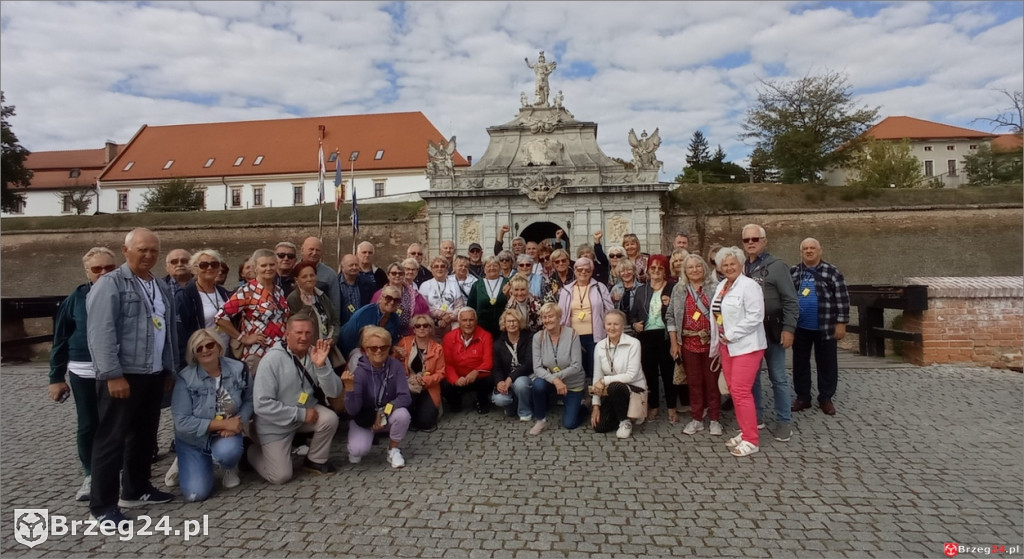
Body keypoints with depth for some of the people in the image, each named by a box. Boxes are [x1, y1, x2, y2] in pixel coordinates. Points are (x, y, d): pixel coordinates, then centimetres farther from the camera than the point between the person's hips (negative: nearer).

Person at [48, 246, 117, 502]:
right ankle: (90, 475, 27)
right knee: (88, 426, 9)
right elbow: (60, 339, 3)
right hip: (85, 373, 1)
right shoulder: (76, 298, -1)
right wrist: (57, 377, 1)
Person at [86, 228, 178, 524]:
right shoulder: (110, 284, -8)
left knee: (145, 435, 16)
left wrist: (171, 369, 15)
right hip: (122, 375, -7)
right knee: (111, 438, 1)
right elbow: (101, 333, -16)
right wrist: (113, 374, -20)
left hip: (154, 374, 7)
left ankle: (136, 489, 30)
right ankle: (103, 504, 11)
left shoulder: (161, 287, 15)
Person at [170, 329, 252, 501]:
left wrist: (238, 422, -23)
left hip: (226, 435, 0)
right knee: (196, 494, -9)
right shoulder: (185, 378, -18)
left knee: (227, 451, -36)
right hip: (192, 440, 0)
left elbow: (249, 400, -2)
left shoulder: (238, 369, -11)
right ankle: (183, 463, 26)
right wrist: (223, 424, -26)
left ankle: (230, 468, 5)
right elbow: (182, 422, -21)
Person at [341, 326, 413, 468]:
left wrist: (384, 412, -31)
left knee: (402, 414, -31)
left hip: (388, 416, 2)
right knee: (359, 450, -27)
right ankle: (356, 448, 12)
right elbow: (353, 410, -26)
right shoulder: (359, 372, -21)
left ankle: (394, 450, -2)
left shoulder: (395, 366, -17)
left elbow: (405, 397, -21)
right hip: (364, 418, -1)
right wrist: (349, 387, -42)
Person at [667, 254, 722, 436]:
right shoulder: (678, 289, 6)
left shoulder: (713, 288, 0)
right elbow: (671, 316, 6)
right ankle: (696, 419, 20)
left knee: (712, 380, 5)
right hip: (688, 343, 2)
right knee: (694, 382, 9)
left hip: (710, 341, -2)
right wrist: (674, 342, 1)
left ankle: (714, 419, 18)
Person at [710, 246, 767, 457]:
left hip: (746, 345, -8)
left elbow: (755, 316, -19)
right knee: (734, 390, 11)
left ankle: (751, 440, 1)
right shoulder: (721, 286, 14)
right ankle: (744, 432, 23)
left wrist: (731, 335, -16)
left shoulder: (749, 285, -11)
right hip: (727, 346, 8)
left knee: (741, 390, -9)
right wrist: (719, 342, 13)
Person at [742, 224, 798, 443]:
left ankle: (783, 422, 16)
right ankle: (756, 416, 26)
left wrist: (788, 329, -13)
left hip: (771, 331, -4)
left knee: (778, 378, 5)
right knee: (751, 377, 12)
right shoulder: (741, 268, 7)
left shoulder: (777, 266, -4)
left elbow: (790, 301, -7)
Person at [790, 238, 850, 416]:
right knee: (800, 363, 10)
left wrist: (841, 323, -9)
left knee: (826, 364, 7)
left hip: (825, 328, -3)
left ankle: (826, 399, 20)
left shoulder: (832, 272, -4)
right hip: (800, 328, 3)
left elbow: (842, 299, -5)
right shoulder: (792, 273, 6)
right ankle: (802, 397, 23)